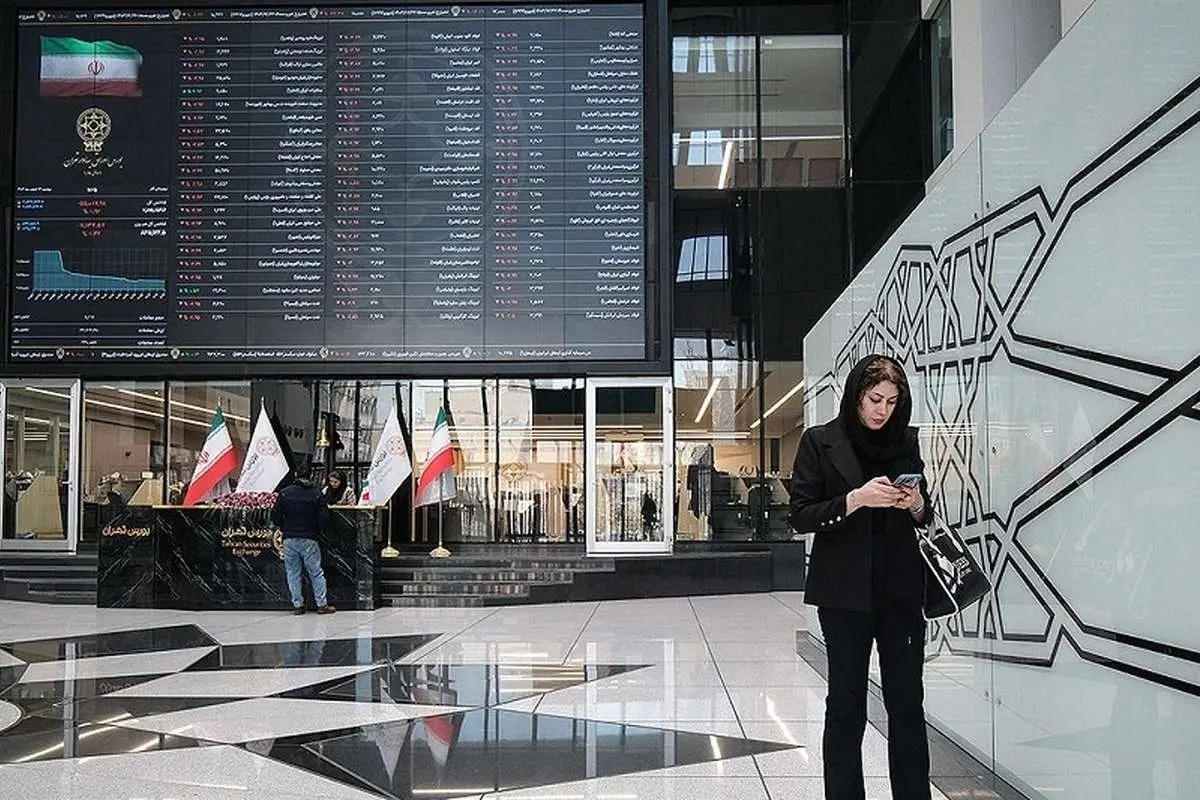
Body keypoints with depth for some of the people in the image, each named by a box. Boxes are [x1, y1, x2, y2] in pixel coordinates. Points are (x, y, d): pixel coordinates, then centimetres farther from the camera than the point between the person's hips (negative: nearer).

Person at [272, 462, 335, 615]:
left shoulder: (284, 493, 0)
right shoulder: (317, 495, -4)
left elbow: (275, 516, 0)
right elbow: (324, 518, -5)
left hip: (289, 539, 1)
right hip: (309, 539, -1)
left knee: (293, 573, 9)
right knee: (316, 572, 6)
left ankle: (298, 605, 11)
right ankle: (322, 604, 6)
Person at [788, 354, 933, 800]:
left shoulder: (906, 441, 9)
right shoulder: (821, 442, -1)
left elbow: (924, 517, 17)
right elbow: (800, 516, -5)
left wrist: (917, 504, -6)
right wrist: (855, 499, -18)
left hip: (901, 590, 3)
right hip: (846, 591, -3)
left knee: (907, 701, 4)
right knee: (846, 703, 4)